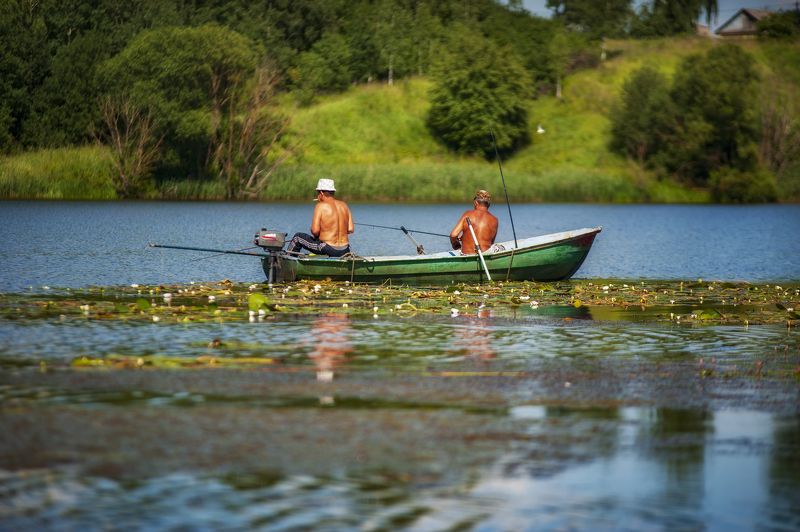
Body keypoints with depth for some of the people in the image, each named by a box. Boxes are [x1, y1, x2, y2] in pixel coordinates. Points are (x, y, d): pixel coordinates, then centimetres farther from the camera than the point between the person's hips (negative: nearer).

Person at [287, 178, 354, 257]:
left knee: (297, 237, 17)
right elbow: (351, 229, 2)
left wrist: (315, 236, 5)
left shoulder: (321, 206, -11)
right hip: (344, 251, 5)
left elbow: (315, 231, -17)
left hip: (328, 250, -5)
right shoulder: (344, 205, 5)